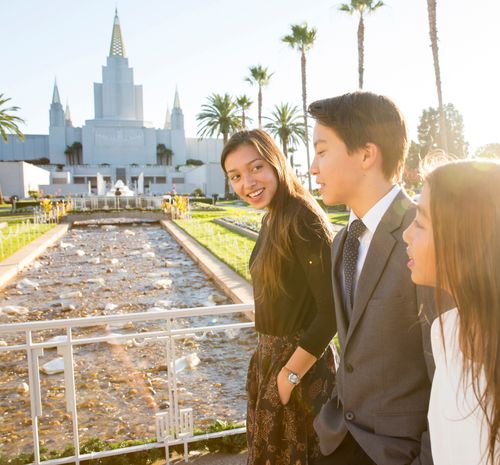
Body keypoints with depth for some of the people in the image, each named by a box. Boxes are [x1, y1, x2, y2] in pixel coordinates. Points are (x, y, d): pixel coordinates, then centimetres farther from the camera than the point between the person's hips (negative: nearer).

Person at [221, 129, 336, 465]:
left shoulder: (303, 218, -23)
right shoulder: (273, 218, 4)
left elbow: (331, 310, -25)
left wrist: (291, 373, -17)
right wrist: (267, 357, 8)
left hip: (299, 364, -8)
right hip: (271, 358, 8)